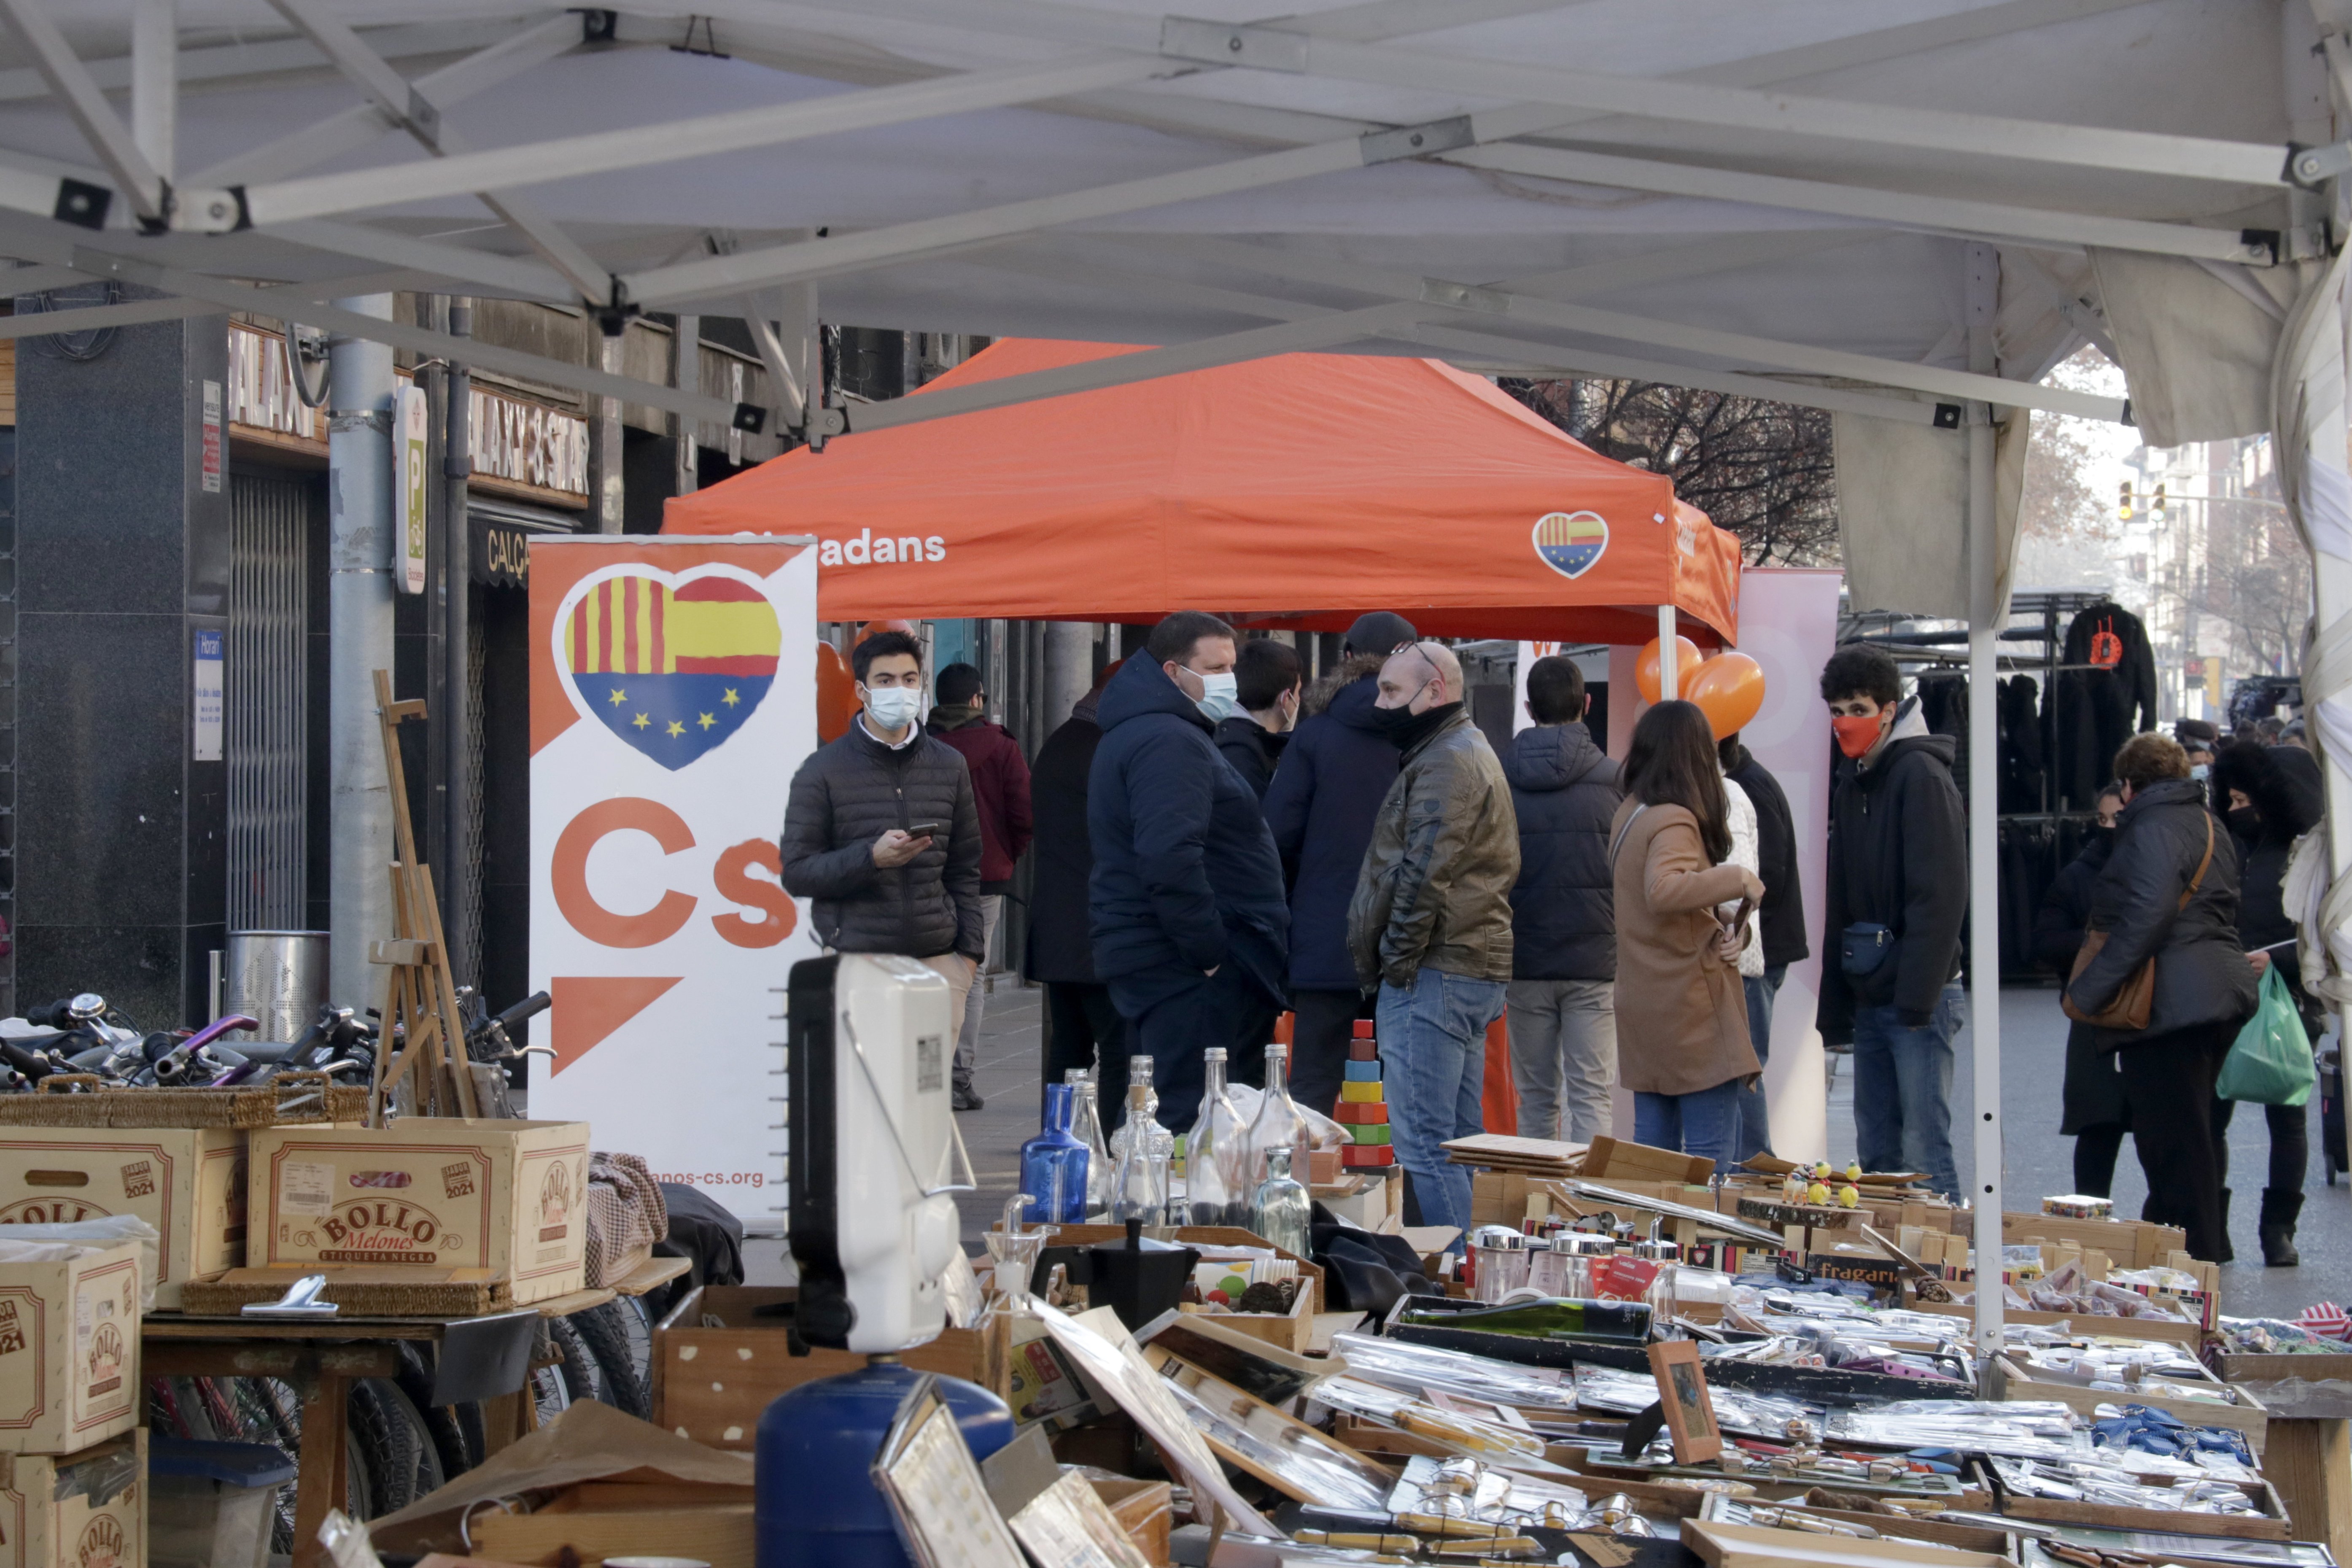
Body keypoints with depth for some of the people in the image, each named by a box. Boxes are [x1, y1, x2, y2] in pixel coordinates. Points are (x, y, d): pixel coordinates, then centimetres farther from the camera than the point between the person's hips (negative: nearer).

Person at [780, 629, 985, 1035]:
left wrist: (969, 950, 8)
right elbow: (796, 873, -1)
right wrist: (871, 858, -15)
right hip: (855, 961, -3)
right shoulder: (824, 771, 4)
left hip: (937, 960, 3)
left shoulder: (949, 766, 15)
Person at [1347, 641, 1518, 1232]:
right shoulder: (1469, 752, 22)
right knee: (1460, 1141, 13)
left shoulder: (1446, 763, -12)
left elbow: (1424, 874, -20)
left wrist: (1397, 961, -13)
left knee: (1423, 1145, -12)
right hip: (1477, 969, 11)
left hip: (1435, 976, -11)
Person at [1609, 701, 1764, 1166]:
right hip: (1691, 1003, -9)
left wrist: (1722, 930, 6)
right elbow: (1662, 890, -31)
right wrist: (1736, 879, -22)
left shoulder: (1628, 814, 13)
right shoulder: (1675, 820, -14)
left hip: (1645, 1012, 9)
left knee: (1652, 1145, 12)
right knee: (1711, 1154, -8)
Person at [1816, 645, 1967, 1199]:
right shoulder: (1851, 783, 15)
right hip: (1869, 1000, 9)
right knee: (1876, 1153, 11)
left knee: (1924, 1154, -9)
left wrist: (1916, 998, -21)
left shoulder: (1920, 775, -11)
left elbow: (1939, 895, -18)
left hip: (1918, 998, -9)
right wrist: (1834, 1007, 16)